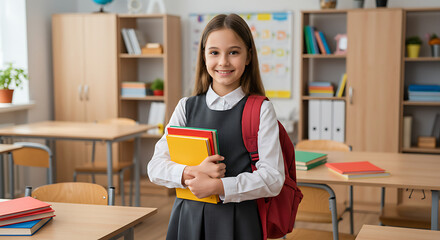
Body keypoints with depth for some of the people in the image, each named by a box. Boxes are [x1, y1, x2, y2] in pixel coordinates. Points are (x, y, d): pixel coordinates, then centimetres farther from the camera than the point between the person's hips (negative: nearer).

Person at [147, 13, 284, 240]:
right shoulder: (187, 107, 4)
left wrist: (218, 186, -18)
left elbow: (272, 178, -9)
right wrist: (192, 172, -18)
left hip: (237, 220, -2)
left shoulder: (260, 110, -5)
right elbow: (155, 167, 0)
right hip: (188, 217, 3)